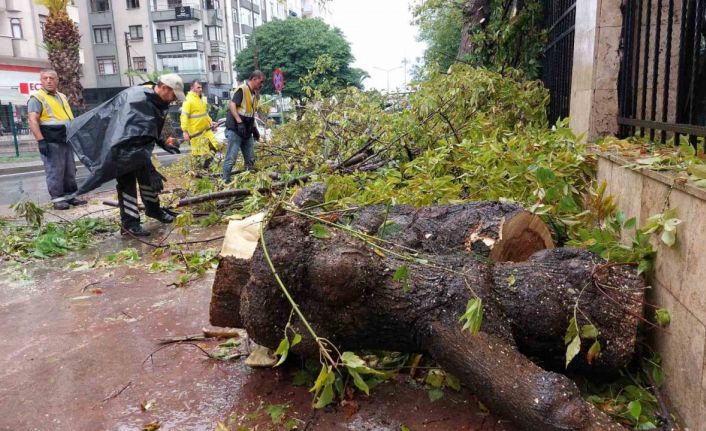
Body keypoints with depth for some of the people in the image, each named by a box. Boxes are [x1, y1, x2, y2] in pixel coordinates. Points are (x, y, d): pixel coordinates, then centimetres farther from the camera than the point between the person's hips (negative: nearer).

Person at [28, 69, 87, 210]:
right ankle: (57, 199, 0)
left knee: (70, 171, 10)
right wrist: (41, 140, -23)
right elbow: (33, 120, -15)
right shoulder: (37, 98, -6)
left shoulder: (62, 97, 18)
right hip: (51, 142, -7)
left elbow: (70, 118, 25)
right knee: (55, 172, -6)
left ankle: (70, 196, 19)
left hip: (66, 140, 7)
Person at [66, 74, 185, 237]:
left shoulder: (157, 101, -4)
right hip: (120, 144, -9)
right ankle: (129, 222, -5)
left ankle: (153, 209, 29)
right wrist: (150, 169, -43)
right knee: (127, 180, -9)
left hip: (137, 144, 9)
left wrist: (163, 143, 4)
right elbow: (136, 139, -40)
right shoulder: (137, 99, -34)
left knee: (146, 174, 13)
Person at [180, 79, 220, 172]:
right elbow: (184, 116, -20)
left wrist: (210, 122, 12)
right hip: (195, 132, -8)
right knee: (198, 152, 1)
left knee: (215, 146, 5)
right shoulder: (188, 100, -14)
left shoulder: (202, 98, 13)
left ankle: (204, 167, 20)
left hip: (206, 129, 8)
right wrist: (185, 131, -25)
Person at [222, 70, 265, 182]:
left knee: (250, 159, 11)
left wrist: (254, 128, 17)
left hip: (247, 131, 9)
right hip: (235, 130, -8)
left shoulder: (255, 93, 15)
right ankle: (225, 181, -2)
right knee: (231, 158, -8)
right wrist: (239, 122, -26)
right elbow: (232, 105, -20)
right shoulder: (242, 90, -11)